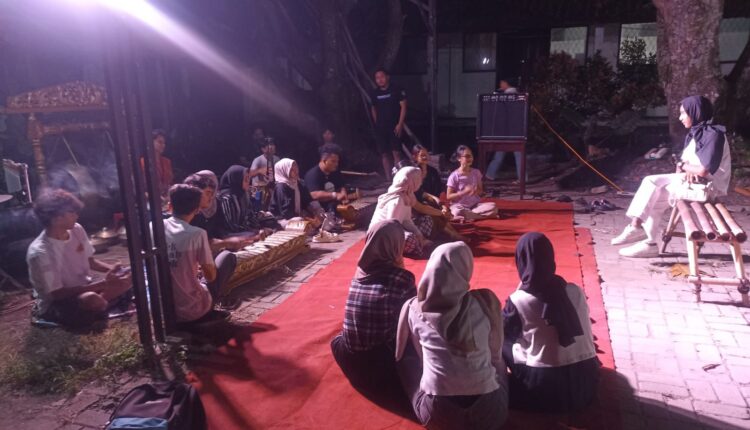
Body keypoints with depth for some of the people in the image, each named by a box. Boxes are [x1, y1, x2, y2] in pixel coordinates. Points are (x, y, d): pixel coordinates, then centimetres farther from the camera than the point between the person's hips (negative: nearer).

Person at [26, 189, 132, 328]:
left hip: (83, 289, 7)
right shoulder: (39, 252, -26)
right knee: (91, 299, -37)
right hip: (54, 305, -7)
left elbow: (90, 261, 9)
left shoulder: (77, 230, -6)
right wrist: (103, 283, -29)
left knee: (126, 276, -8)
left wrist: (111, 268, -13)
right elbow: (57, 294, -24)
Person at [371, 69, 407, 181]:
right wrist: (376, 124, 10)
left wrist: (400, 124, -11)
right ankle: (388, 179, 10)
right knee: (384, 154, 4)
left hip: (394, 127, -4)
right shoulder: (374, 93, 10)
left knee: (396, 153, -11)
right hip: (380, 128, 4)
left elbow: (403, 106, -5)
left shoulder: (397, 90, -2)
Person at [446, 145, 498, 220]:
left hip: (475, 204, 4)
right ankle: (485, 215, -25)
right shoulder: (454, 176, -8)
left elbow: (481, 191, 14)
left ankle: (467, 214, -19)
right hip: (460, 206, -4)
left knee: (493, 206, -23)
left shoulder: (476, 172, 5)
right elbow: (449, 196, -8)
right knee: (457, 212, -40)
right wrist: (464, 192, -19)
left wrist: (476, 191, -11)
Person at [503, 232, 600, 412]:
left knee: (503, 342, 13)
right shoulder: (576, 291, -2)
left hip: (545, 389, -5)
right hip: (586, 382, 5)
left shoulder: (518, 300, -13)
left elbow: (502, 335, 5)